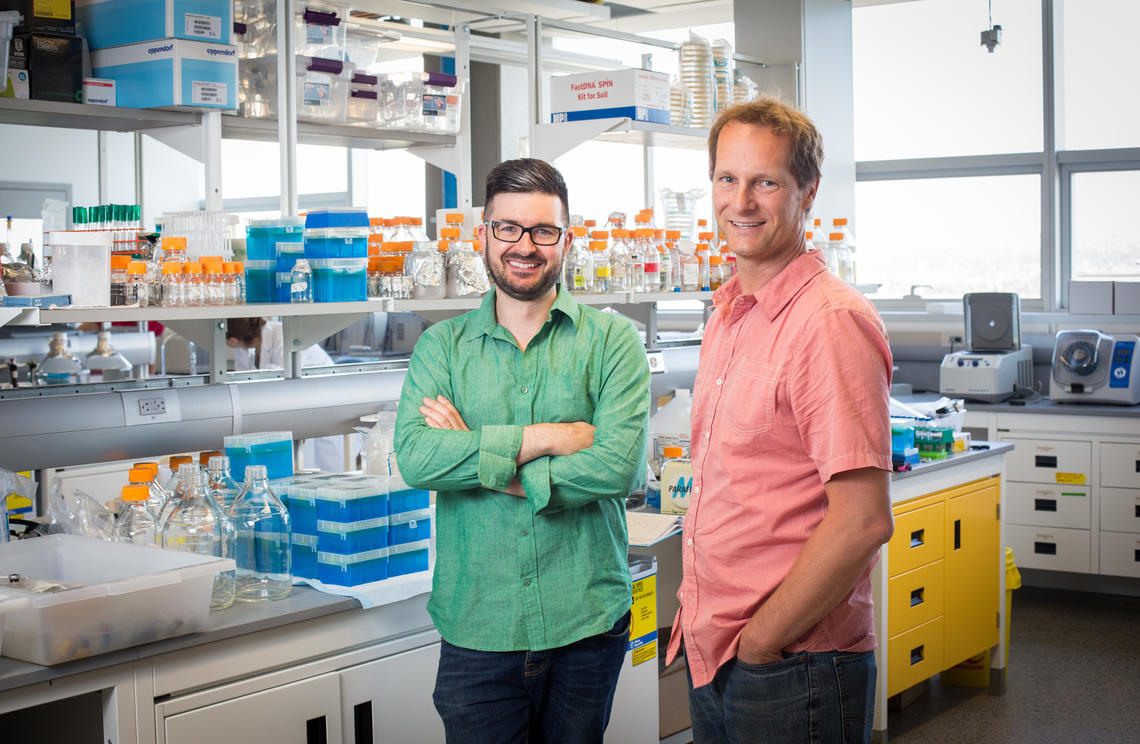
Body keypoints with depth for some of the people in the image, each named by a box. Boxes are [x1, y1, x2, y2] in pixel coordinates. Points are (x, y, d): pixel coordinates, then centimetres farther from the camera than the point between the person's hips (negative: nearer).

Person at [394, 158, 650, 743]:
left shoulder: (611, 339, -1)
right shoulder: (443, 345, 4)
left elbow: (619, 466, -16)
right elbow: (414, 456, -13)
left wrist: (477, 459, -13)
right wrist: (548, 437, -17)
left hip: (587, 624, 0)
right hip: (476, 628, 1)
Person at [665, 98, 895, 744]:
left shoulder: (832, 321, -18)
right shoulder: (728, 315, 11)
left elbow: (862, 521, -22)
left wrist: (758, 644, -16)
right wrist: (701, 619, 10)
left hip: (794, 668, -8)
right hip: (711, 656, 8)